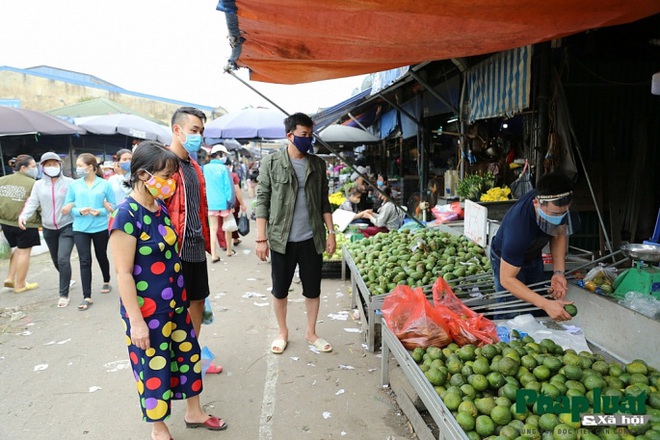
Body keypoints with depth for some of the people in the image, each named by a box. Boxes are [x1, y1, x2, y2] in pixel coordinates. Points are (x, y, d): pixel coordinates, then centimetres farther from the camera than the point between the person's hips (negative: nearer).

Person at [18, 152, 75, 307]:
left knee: (63, 259, -14)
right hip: (48, 229, 5)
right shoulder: (38, 185, 4)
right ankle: (66, 280, 45)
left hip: (67, 227, -4)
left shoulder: (69, 182, -6)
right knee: (56, 260, 18)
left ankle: (63, 294, -4)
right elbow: (32, 203, -3)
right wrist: (23, 215, -20)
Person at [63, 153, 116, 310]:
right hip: (80, 229, 1)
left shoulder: (105, 184, -7)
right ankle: (87, 297, 4)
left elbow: (113, 206, -5)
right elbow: (67, 208, 0)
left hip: (100, 227, -1)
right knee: (85, 261, -1)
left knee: (101, 256, 18)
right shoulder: (74, 185, -1)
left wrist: (99, 211, -21)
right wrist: (80, 210, -19)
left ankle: (106, 282, 44)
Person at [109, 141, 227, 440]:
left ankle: (194, 413, 40)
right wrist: (136, 320, -19)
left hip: (175, 302, 8)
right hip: (148, 310, -8)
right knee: (154, 367, 10)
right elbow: (123, 272, -20)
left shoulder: (160, 208, 3)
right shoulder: (126, 215, -21)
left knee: (189, 354, 19)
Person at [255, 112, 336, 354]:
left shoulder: (317, 164, 5)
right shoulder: (271, 163, -5)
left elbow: (324, 201, 9)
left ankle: (311, 332, 30)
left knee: (313, 289, 11)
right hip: (282, 239, -2)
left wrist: (331, 232, 4)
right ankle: (282, 332, 32)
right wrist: (261, 239, -9)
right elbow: (262, 201, -5)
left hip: (311, 238, 3)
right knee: (280, 289, 11)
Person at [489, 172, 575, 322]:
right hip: (506, 261, -6)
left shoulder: (556, 206, -25)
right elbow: (506, 279, -37)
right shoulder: (518, 226, -43)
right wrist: (546, 304, -45)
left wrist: (558, 272, -19)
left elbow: (559, 235, -5)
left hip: (534, 256, 6)